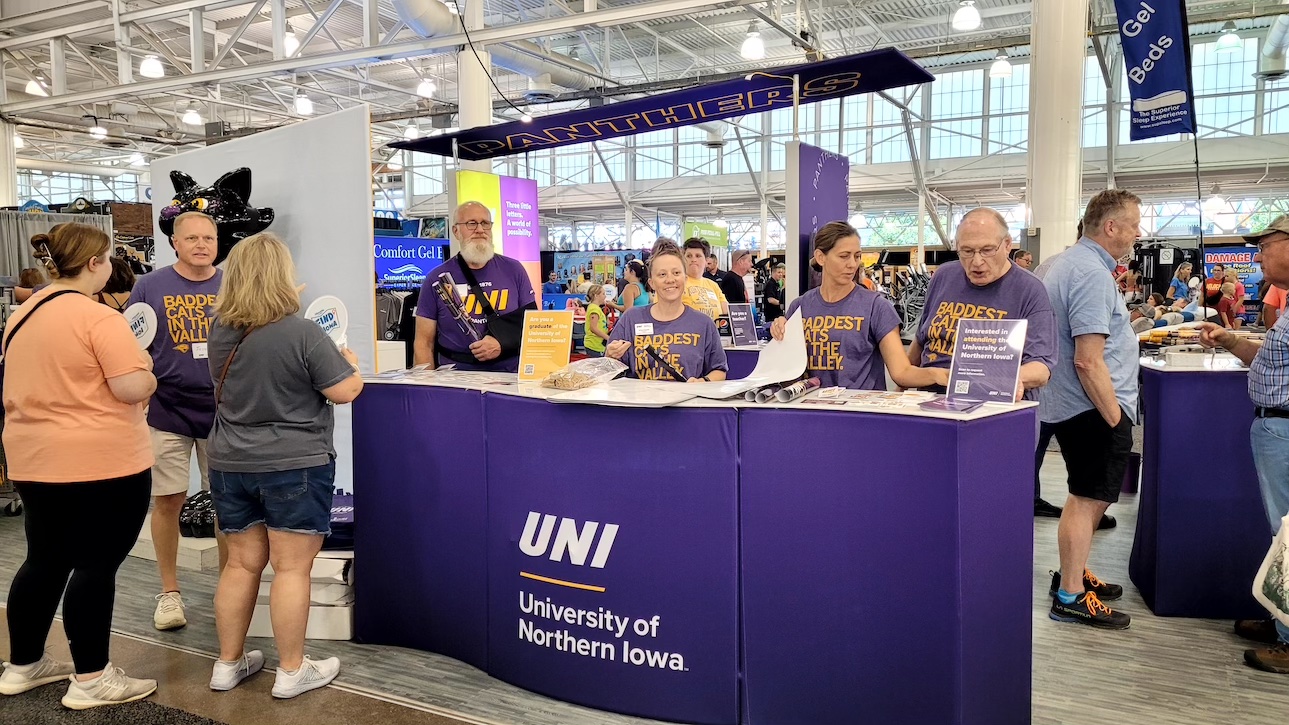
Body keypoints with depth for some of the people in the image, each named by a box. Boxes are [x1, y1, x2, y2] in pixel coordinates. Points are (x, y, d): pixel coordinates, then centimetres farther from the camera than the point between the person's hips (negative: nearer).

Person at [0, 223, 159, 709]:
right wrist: (145, 370, -2)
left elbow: (48, 380, 21)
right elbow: (133, 388, -21)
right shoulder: (98, 317, -16)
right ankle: (90, 680, 6)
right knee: (96, 565, -1)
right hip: (101, 463, -8)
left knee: (45, 561, 18)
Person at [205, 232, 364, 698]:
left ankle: (228, 663, 25)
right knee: (292, 567, 2)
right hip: (294, 466, -6)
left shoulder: (220, 332, 2)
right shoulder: (302, 333, -17)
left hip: (230, 465, 6)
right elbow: (345, 392, -14)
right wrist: (349, 363, 7)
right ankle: (291, 671, 11)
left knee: (242, 563, 15)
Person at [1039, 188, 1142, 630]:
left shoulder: (1069, 263, 12)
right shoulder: (1093, 274, -21)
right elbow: (1089, 361, -25)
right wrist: (1115, 418, -19)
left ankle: (1072, 573, 33)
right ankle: (1071, 597, 6)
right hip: (1093, 408, -10)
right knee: (1089, 499, -2)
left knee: (1088, 496, 20)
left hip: (1071, 406, 10)